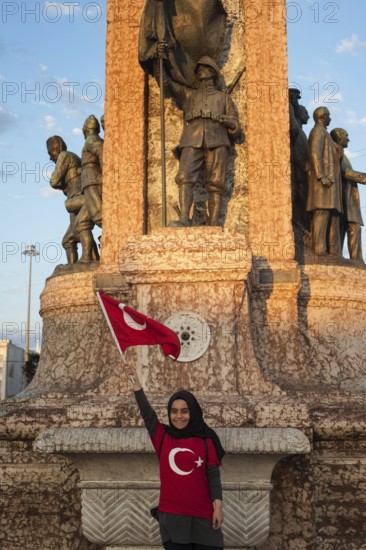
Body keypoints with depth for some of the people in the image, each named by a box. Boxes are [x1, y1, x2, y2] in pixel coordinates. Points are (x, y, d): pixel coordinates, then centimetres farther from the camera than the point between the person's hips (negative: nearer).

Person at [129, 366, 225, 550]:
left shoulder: (205, 441, 0)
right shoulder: (163, 437, 3)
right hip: (171, 515, 1)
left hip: (202, 515, -1)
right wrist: (137, 386, -20)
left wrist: (218, 506, -7)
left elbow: (213, 475, 0)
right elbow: (147, 414, -9)